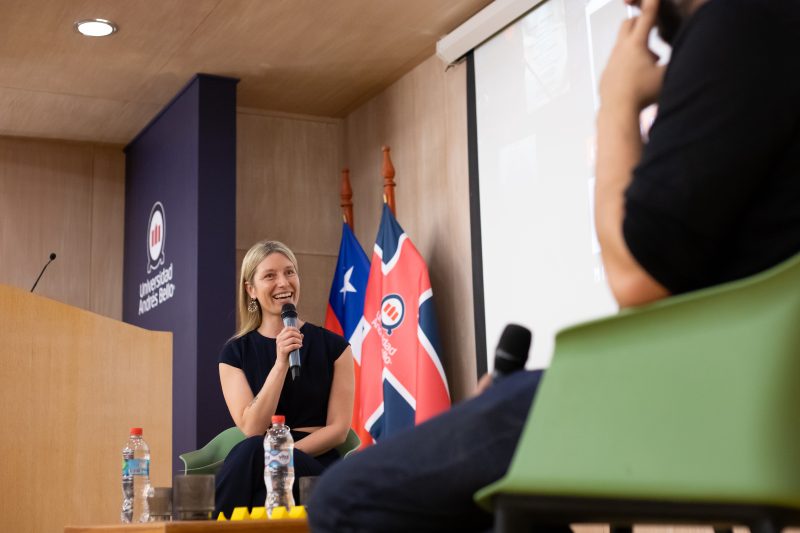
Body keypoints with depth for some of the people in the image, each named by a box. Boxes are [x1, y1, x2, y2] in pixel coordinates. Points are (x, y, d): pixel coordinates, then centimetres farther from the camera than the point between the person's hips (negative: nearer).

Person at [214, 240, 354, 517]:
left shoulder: (333, 346, 6)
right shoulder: (235, 352, 8)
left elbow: (338, 428, 0)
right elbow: (252, 429, -5)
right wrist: (280, 363, -15)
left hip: (316, 464, -1)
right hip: (258, 468, 1)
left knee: (255, 455, -35)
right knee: (253, 451, -36)